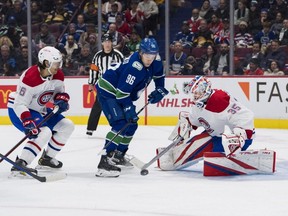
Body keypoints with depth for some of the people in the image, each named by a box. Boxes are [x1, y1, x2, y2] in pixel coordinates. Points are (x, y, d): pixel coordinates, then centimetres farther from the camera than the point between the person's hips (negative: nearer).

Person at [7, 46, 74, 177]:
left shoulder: (58, 75, -6)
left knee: (67, 126, 9)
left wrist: (61, 99, -14)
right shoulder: (30, 77, -31)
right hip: (18, 110, -9)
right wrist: (28, 122, -42)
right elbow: (20, 104, -31)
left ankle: (46, 158, 22)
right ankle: (19, 165, -31)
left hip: (38, 110, 9)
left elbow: (58, 92, 10)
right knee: (44, 132, -30)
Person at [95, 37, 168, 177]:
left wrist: (160, 90, 4)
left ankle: (118, 155, 33)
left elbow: (159, 75, 17)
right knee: (121, 124, -24)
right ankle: (105, 161, -32)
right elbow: (122, 92, -30)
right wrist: (129, 110, -30)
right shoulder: (134, 67, -31)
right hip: (108, 91, -10)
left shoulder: (155, 60, -6)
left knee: (131, 125, 16)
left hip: (123, 95, 10)